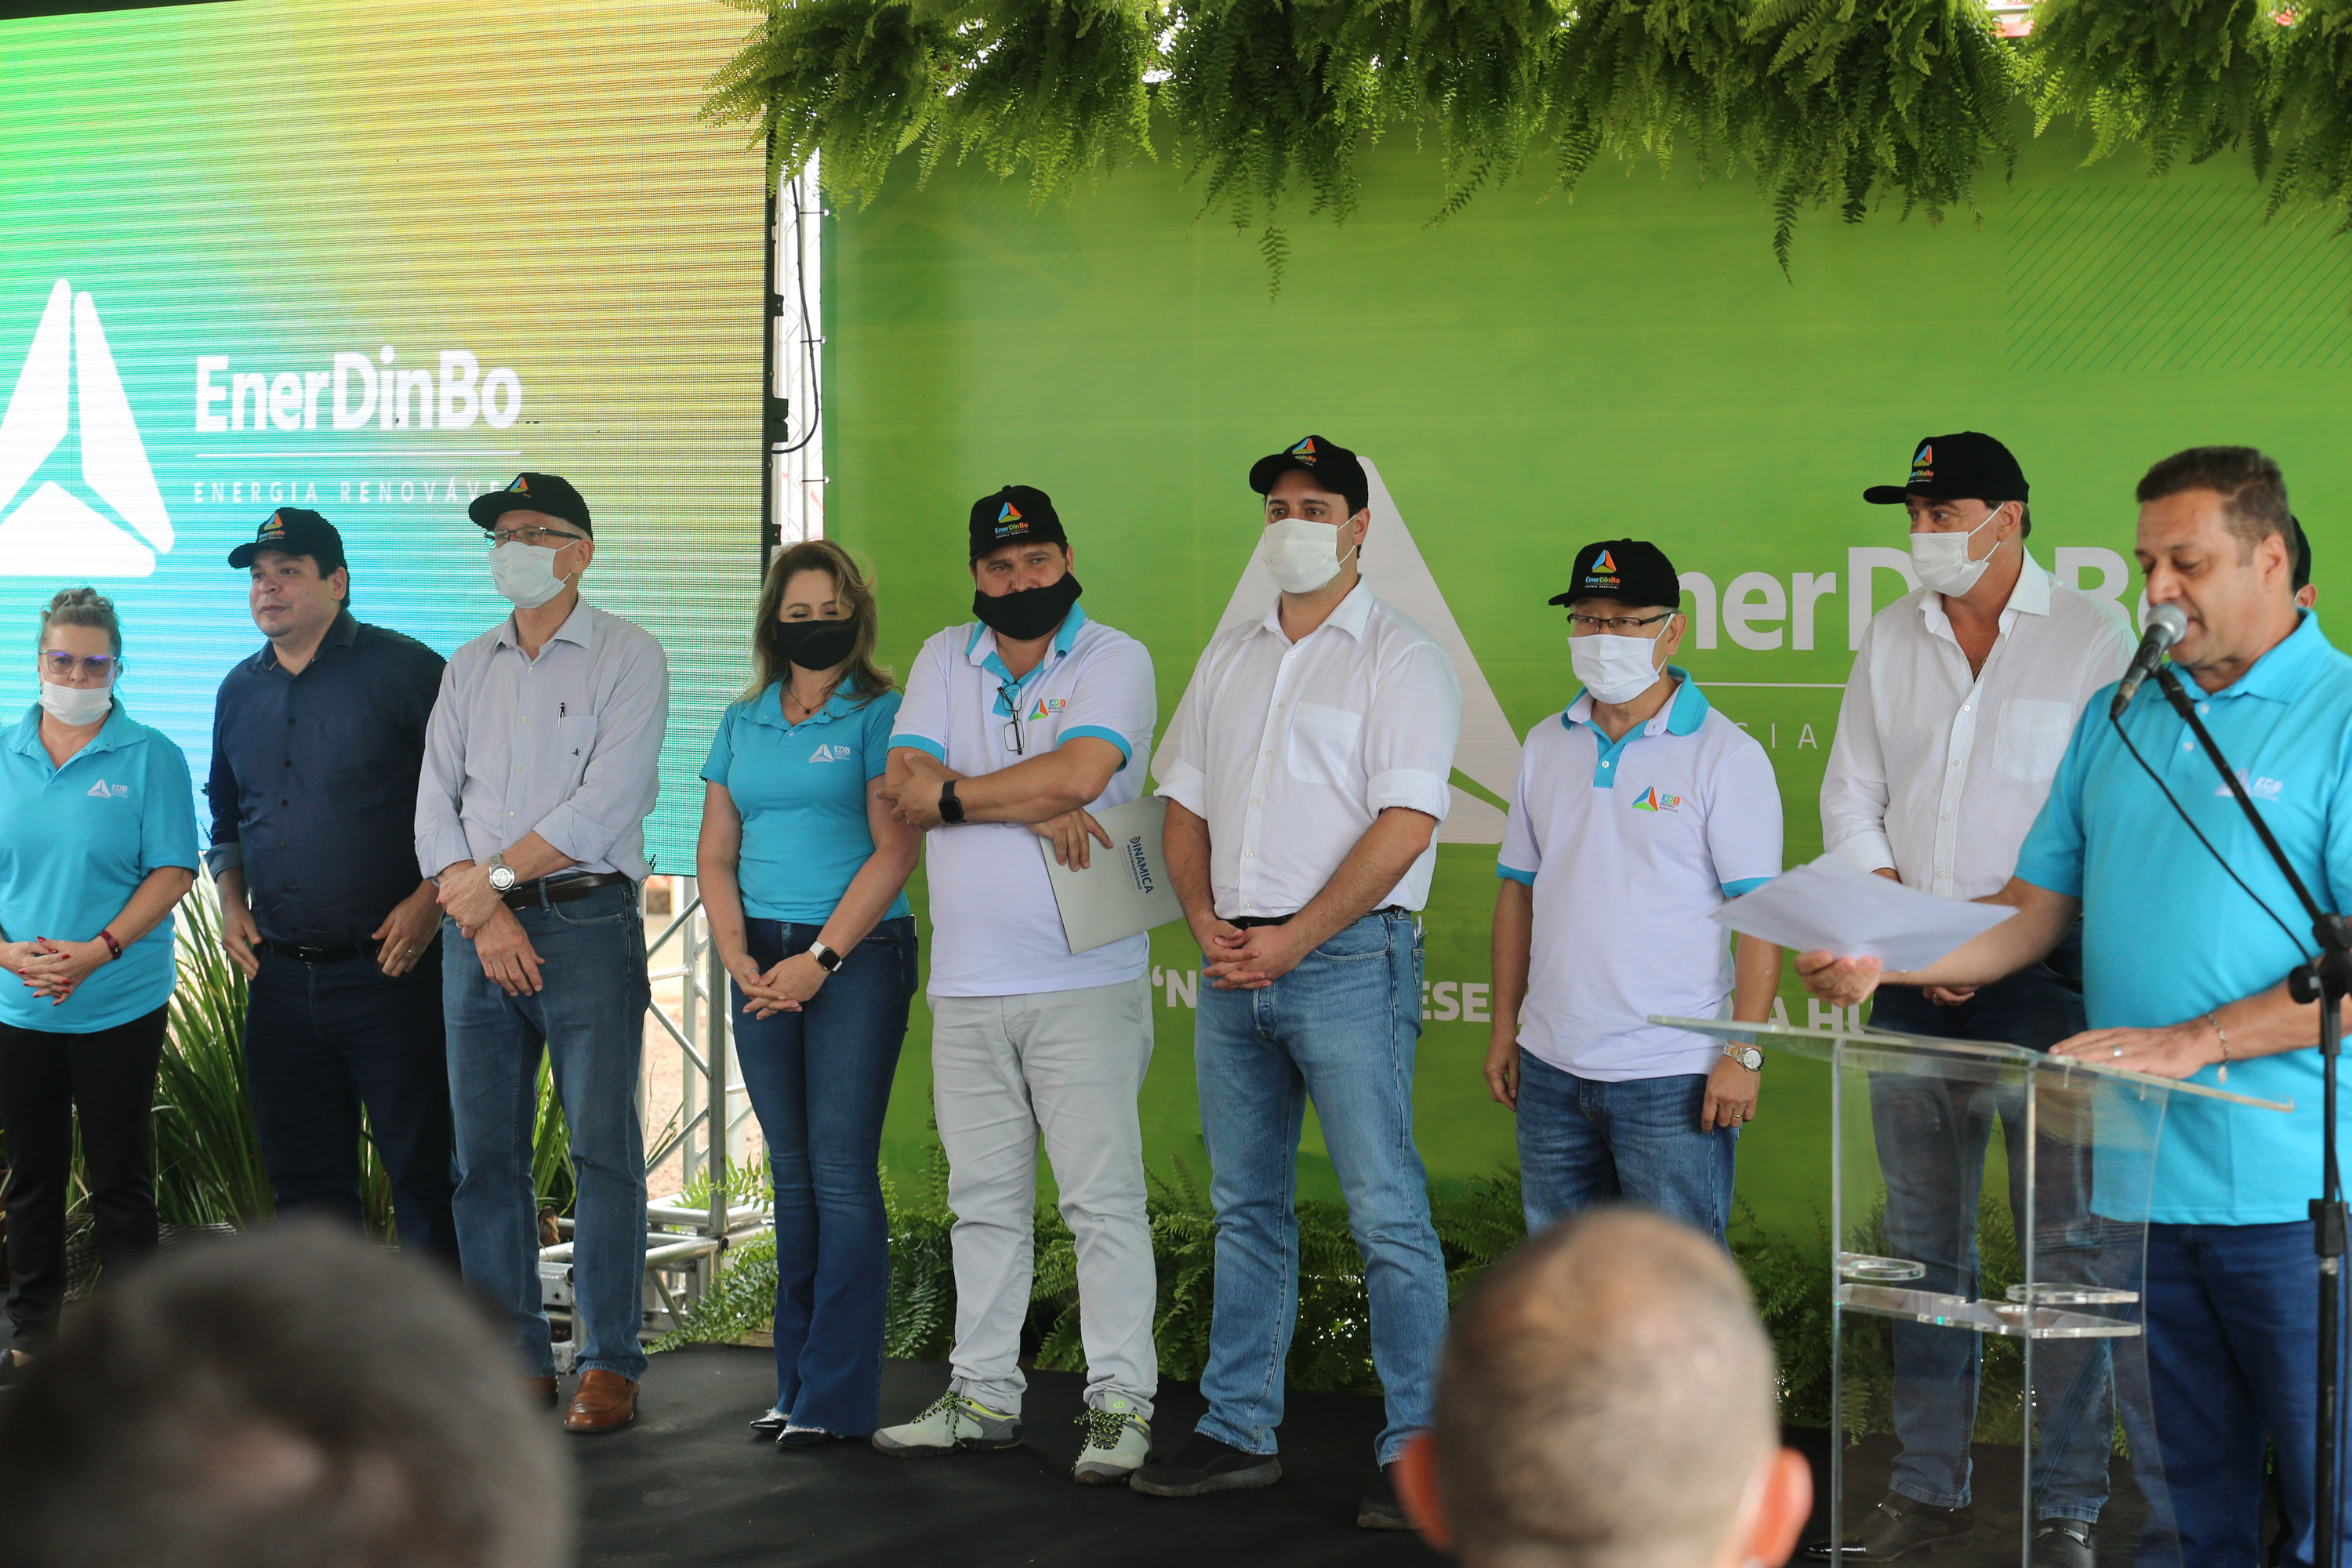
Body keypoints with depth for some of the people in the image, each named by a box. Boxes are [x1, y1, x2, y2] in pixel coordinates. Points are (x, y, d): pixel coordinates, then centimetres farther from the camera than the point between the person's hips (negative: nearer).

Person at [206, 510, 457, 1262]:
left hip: (389, 968, -6)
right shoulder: (240, 691, 14)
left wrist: (432, 899, -14)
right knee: (304, 1174, 11)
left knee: (422, 1169, -3)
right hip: (280, 976, 6)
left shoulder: (403, 670, -5)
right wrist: (231, 903, 10)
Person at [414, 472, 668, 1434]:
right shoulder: (468, 668, 16)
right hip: (477, 926, 5)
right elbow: (435, 806, 9)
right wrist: (483, 913, -6)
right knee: (486, 1155, 4)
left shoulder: (627, 660, -1)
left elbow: (603, 807, -11)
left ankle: (609, 1364, 0)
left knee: (603, 1148, -5)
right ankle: (515, 1361, 11)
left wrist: (492, 875, -9)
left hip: (586, 921, -5)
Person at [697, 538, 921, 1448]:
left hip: (858, 955, -5)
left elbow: (894, 851, -10)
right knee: (791, 1169, 9)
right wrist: (738, 959, -2)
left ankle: (838, 1395, -4)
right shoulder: (743, 724, 14)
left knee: (841, 1167, -7)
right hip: (765, 964, 5)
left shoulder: (878, 715, -3)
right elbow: (714, 854, 13)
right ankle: (796, 1382, 15)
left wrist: (819, 959, -14)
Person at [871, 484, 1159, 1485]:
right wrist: (1029, 811, -13)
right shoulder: (944, 661, 13)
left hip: (1084, 981, -5)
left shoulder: (1115, 662, -1)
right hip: (967, 987, 5)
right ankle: (984, 1396, 19)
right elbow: (906, 784, -1)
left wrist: (954, 795, -8)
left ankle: (1120, 1404, -1)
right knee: (983, 1201, 11)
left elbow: (1078, 772, -18)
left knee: (1103, 1196, -5)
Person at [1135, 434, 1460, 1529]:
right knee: (1246, 1207, 11)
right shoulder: (1229, 657, 17)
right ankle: (1238, 1434, 18)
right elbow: (1185, 803, 18)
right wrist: (1206, 923, 1)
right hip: (1234, 966, 7)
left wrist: (1293, 941, -14)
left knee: (1386, 1210, -7)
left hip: (1348, 958, -6)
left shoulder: (1397, 658, -3)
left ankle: (1417, 1450, -3)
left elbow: (1404, 824, -12)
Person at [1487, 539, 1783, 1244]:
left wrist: (1745, 1052, -15)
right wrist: (1504, 1028, 13)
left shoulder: (1725, 755, -6)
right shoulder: (1546, 747, 11)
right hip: (1552, 1067, 6)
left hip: (1674, 1078, -5)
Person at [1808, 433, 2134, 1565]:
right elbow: (1851, 801, 11)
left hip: (2043, 975, -5)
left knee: (2063, 1246, -3)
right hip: (1910, 985, 5)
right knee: (1923, 1245, 10)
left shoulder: (2091, 638, -3)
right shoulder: (1890, 639, 11)